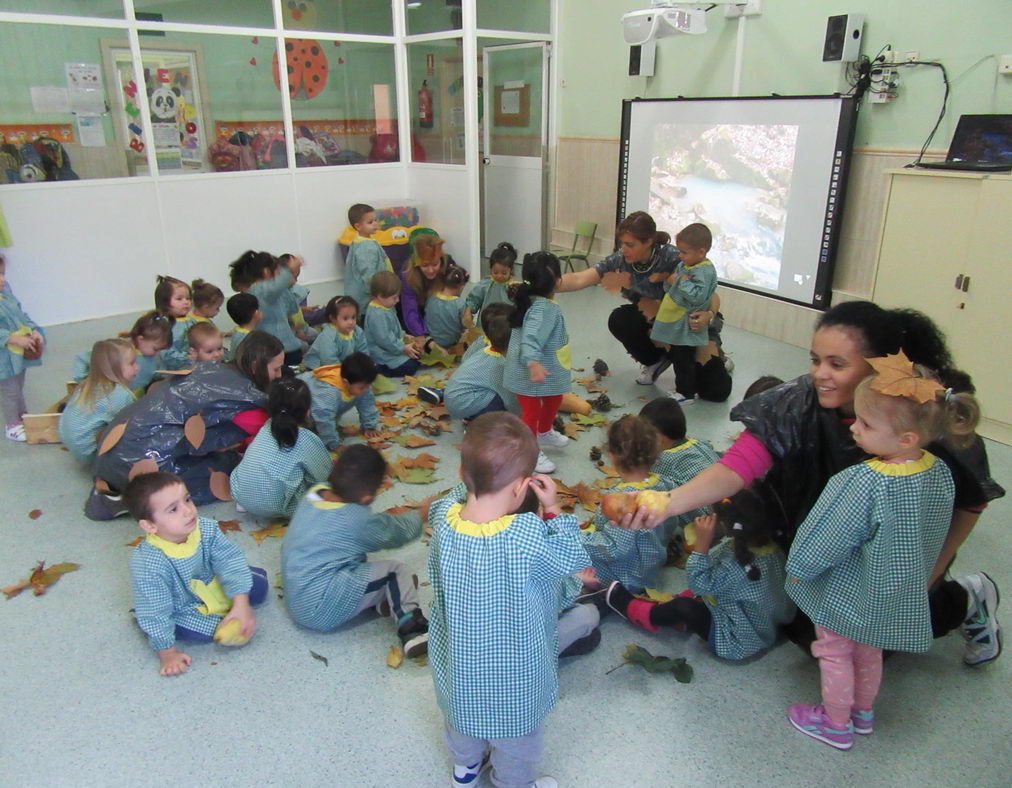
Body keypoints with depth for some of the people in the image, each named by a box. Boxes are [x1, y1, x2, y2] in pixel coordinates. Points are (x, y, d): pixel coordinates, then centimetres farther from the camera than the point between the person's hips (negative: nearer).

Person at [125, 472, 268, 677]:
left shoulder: (206, 529, -24)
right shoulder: (147, 564, -35)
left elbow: (230, 562, -20)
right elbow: (155, 614, -27)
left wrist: (241, 604, -27)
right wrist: (167, 653, -21)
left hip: (211, 583, 4)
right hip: (181, 610, -3)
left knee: (258, 583, -4)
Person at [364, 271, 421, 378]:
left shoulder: (387, 308, 8)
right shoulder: (377, 315, -26)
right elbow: (384, 339, -26)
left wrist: (404, 336, 10)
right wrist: (403, 348, -19)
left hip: (393, 348, 11)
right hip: (384, 355, -11)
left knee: (416, 358, 11)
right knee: (410, 367, -17)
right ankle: (379, 368, -6)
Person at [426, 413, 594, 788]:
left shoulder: (443, 517, -24)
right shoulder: (527, 536, -38)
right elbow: (573, 557, -19)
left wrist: (476, 485, -10)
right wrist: (553, 509, -12)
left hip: (456, 659, 5)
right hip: (514, 672, -5)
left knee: (463, 719, 34)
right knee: (517, 736, 26)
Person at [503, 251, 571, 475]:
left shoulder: (534, 301, 3)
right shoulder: (542, 308, -28)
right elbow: (531, 338, -40)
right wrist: (533, 363, -52)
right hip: (530, 373, -11)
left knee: (554, 399, 28)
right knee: (532, 411, 3)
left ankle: (544, 433, 51)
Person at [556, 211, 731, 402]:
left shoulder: (673, 258, -28)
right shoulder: (619, 261, -17)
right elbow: (579, 280, -24)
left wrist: (708, 316, -45)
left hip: (691, 324, -4)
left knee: (716, 391, -17)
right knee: (618, 320, -26)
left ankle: (715, 357, 20)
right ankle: (656, 361, 2)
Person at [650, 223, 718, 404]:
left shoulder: (705, 271, -19)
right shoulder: (683, 265, 8)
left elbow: (698, 296, -28)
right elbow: (669, 289, 16)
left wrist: (682, 282, -23)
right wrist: (670, 281, -5)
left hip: (686, 328, -9)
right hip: (675, 324, 9)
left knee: (684, 361, 0)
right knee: (676, 358, 20)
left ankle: (686, 393, 12)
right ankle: (682, 388, 34)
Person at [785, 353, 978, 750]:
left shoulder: (866, 483, -37)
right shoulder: (940, 473, -14)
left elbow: (830, 538, -24)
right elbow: (933, 537, 2)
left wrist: (799, 568, -7)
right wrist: (909, 570, 18)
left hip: (846, 591, -7)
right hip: (899, 593, 7)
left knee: (834, 653, 17)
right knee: (869, 651, 28)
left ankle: (837, 724, 35)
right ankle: (863, 712, 48)